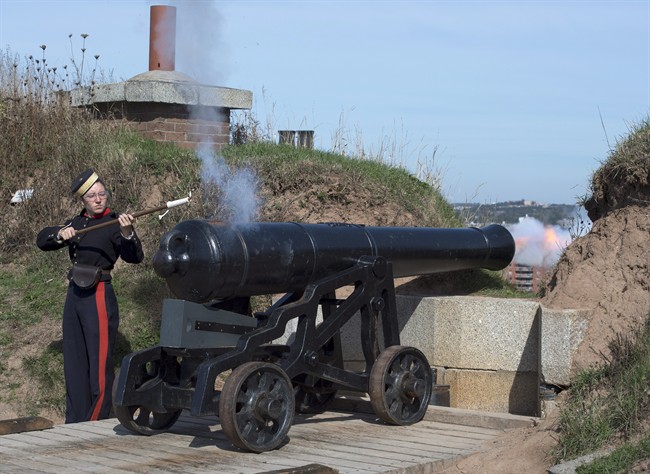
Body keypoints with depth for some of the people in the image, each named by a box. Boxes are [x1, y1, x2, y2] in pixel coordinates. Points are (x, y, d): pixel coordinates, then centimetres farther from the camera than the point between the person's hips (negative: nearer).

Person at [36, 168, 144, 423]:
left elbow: (135, 257, -18)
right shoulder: (77, 222, 13)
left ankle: (96, 423, 3)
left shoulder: (114, 223, -5)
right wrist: (60, 234, -7)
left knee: (99, 363, -4)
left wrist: (127, 233, -37)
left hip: (99, 296, -7)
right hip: (74, 295, 7)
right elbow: (41, 239, 14)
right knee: (74, 364, 12)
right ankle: (75, 424, 21)